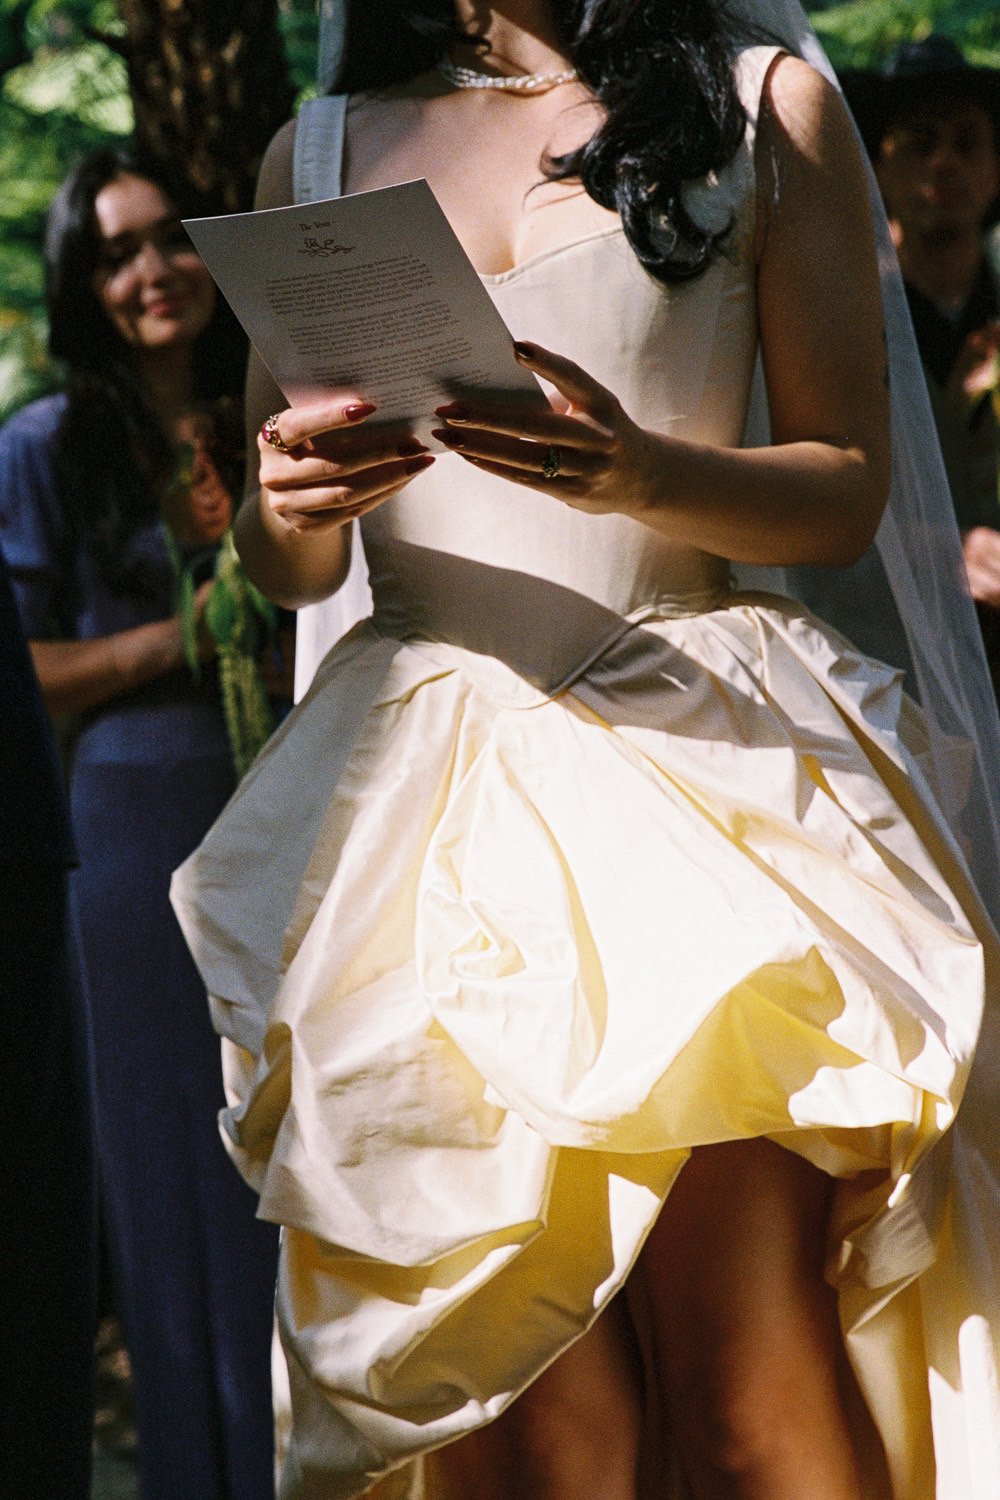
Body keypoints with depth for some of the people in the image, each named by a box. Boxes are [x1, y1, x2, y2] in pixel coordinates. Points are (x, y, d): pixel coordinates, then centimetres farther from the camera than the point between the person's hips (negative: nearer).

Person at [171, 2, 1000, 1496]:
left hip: (703, 744, -2)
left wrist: (643, 475, -14)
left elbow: (849, 489, 7)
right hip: (424, 775, 2)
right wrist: (293, 507, -6)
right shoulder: (318, 153, 18)